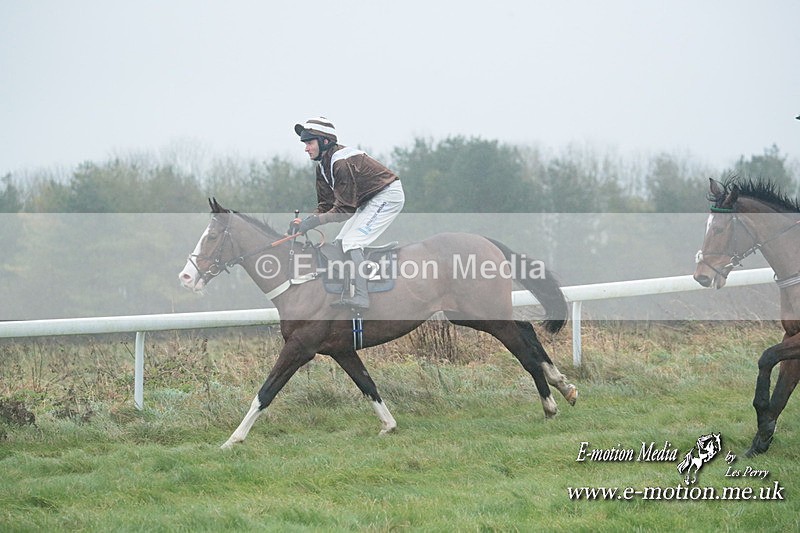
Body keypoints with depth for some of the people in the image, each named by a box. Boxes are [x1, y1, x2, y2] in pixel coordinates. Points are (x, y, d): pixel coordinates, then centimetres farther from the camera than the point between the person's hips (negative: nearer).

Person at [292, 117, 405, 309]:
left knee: (352, 242, -20)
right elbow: (326, 204, 5)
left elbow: (346, 209, -26)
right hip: (370, 200, 11)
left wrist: (316, 220, -28)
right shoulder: (323, 165, 4)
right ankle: (345, 292, 7)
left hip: (388, 196, -11)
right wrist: (305, 222, -11)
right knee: (340, 243, 8)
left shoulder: (342, 162, -27)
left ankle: (361, 297, -25)